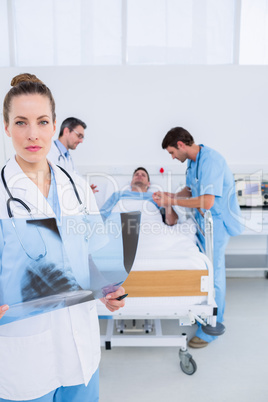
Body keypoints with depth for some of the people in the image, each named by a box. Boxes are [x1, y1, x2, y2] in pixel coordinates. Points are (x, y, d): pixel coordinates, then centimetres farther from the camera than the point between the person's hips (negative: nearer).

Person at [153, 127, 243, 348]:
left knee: (213, 275, 1)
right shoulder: (193, 162, 7)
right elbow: (190, 190, 18)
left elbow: (207, 202, -29)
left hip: (217, 222, -9)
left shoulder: (211, 160, -24)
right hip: (205, 221, 9)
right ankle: (215, 317, 39)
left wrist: (172, 201, -22)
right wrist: (169, 195, 1)